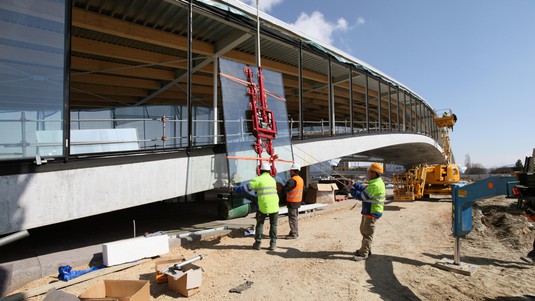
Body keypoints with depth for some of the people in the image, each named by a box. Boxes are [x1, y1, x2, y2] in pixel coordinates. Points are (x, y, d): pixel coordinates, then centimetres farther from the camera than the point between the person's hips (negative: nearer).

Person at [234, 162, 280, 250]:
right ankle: (273, 243, 14)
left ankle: (258, 243, 17)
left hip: (263, 206, -3)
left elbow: (246, 188, -4)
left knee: (260, 224, 13)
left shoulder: (258, 179, -5)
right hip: (274, 206, 3)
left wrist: (235, 188, 9)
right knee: (273, 225, 14)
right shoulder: (272, 180, 12)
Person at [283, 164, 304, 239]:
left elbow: (285, 189, -21)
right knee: (295, 217, 19)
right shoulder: (301, 179, 10)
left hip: (292, 202, -9)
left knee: (292, 218, -2)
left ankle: (293, 234, 3)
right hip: (298, 201, 9)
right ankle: (295, 232, 29)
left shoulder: (292, 180, -22)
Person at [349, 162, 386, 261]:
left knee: (367, 233, -2)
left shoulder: (375, 185, -25)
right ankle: (366, 249, 34)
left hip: (372, 213, -10)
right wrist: (354, 184, 8)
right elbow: (364, 189, 15)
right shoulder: (376, 182, 9)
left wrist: (351, 190, -11)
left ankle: (363, 254, 7)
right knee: (364, 230, 21)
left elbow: (361, 196, -23)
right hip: (369, 212, 10)